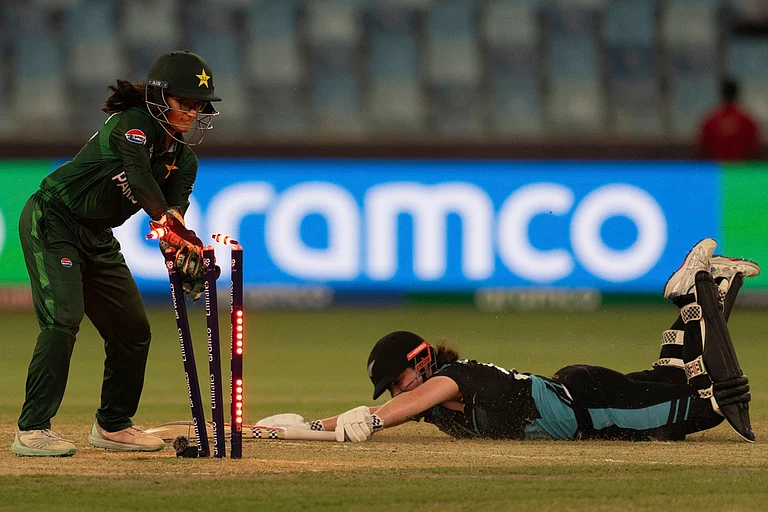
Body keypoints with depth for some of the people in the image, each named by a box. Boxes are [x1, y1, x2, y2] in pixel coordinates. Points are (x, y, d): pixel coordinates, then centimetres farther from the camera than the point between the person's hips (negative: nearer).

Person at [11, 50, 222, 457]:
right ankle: (32, 430, -25)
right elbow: (138, 175, -39)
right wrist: (169, 222, -51)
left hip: (97, 239, 9)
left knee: (133, 329, 10)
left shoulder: (184, 159, 3)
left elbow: (174, 207, -9)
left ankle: (113, 425, 27)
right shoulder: (132, 123, -21)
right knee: (62, 317, -23)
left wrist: (183, 253, -30)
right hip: (51, 223, -9)